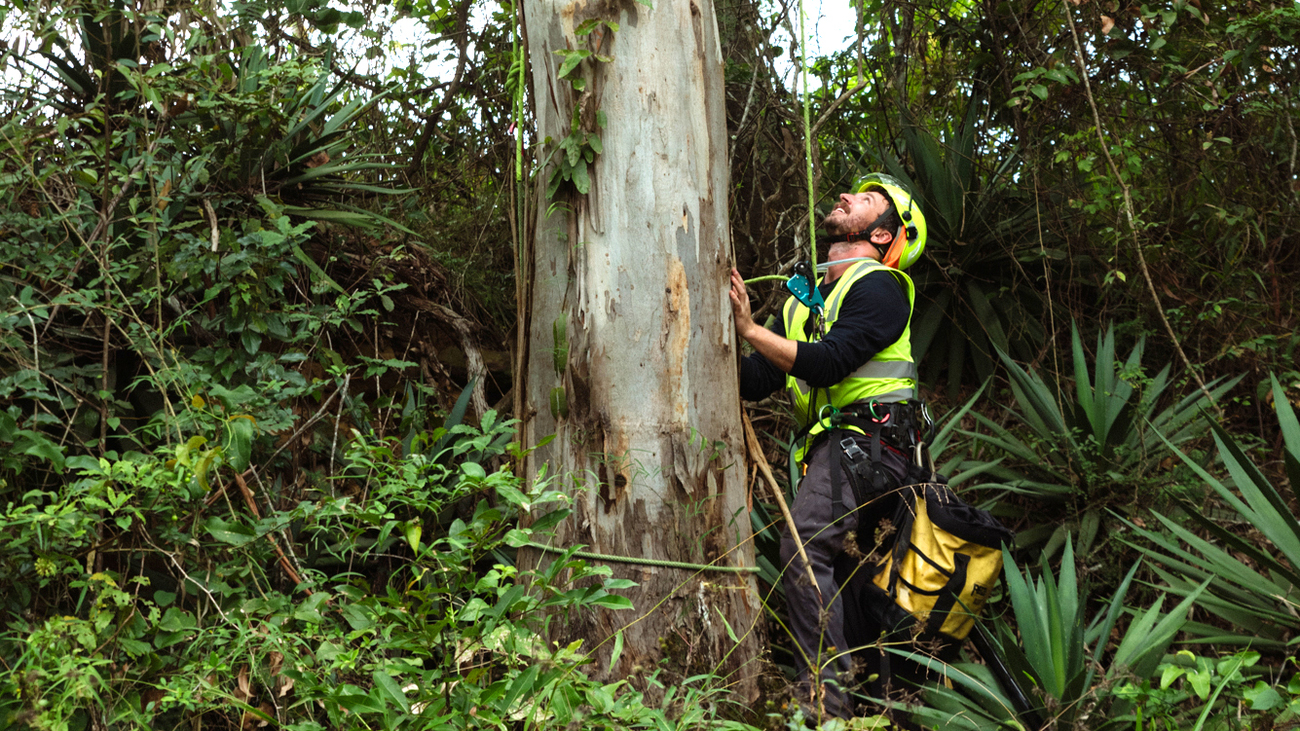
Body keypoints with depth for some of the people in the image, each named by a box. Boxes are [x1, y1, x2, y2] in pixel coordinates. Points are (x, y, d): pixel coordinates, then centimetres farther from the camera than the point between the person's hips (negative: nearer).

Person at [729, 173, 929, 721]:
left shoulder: (878, 287, -5)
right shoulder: (806, 297, 21)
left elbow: (826, 364, -19)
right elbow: (756, 382, 15)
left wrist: (750, 329, -18)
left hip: (867, 437, -10)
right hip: (834, 446, 10)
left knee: (805, 549, -25)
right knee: (833, 568, 16)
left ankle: (825, 695, -25)